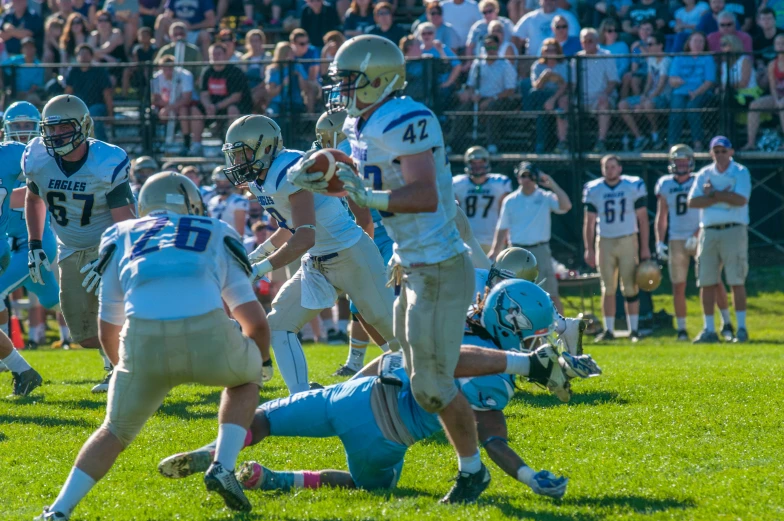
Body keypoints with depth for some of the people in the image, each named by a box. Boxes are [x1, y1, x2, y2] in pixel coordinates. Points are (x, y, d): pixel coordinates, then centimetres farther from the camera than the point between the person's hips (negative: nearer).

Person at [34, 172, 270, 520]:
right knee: (247, 377, 34)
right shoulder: (216, 236, 30)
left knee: (116, 430, 25)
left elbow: (108, 332, 34)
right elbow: (257, 325, 29)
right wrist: (251, 363, 50)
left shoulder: (121, 238, 32)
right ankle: (223, 467, 17)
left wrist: (127, 370, 53)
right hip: (207, 333, -1)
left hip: (144, 340, 1)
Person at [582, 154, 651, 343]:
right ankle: (608, 330, 7)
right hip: (604, 242, 2)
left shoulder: (634, 186, -2)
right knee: (608, 289, 3)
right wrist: (589, 249, 2)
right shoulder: (593, 190, 2)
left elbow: (642, 218, 2)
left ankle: (634, 329, 2)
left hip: (628, 241, -2)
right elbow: (589, 222, 7)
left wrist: (645, 247, -2)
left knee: (630, 288, -4)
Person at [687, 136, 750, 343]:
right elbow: (692, 202, -1)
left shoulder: (741, 172, 2)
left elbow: (741, 199, -14)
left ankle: (741, 328, -1)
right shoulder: (704, 175, 12)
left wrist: (713, 193, -10)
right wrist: (722, 197, -10)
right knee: (706, 283, 3)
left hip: (733, 231, -4)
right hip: (709, 231, 4)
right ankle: (709, 330, 9)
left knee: (737, 282, -6)